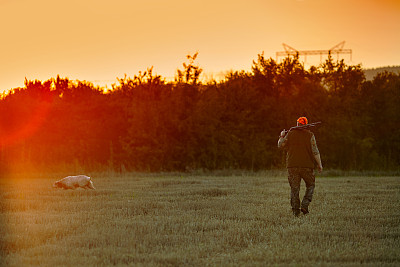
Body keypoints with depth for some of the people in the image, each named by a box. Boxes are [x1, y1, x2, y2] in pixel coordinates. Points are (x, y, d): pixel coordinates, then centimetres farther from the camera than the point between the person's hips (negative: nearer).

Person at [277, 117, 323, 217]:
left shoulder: (290, 134, 1)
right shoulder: (310, 135, -3)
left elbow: (281, 145, 9)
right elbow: (315, 151, -7)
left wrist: (282, 136, 27)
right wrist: (319, 164, 1)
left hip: (292, 166, 1)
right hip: (307, 166, -1)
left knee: (294, 189, 6)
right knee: (310, 185, 15)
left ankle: (295, 211, 3)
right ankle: (304, 205, -3)